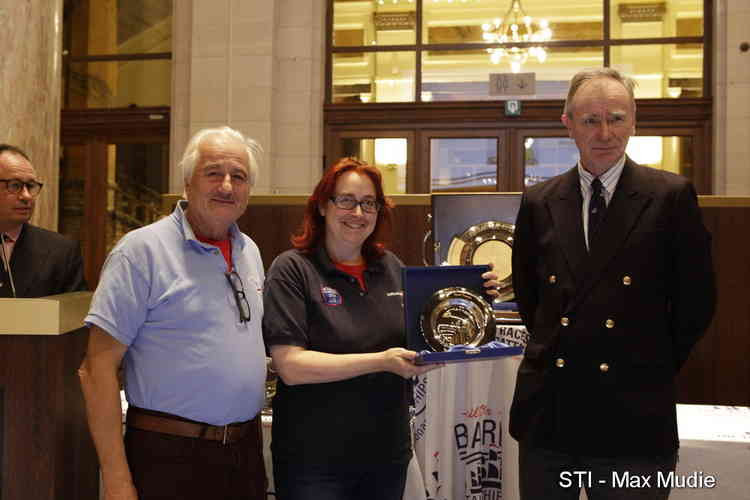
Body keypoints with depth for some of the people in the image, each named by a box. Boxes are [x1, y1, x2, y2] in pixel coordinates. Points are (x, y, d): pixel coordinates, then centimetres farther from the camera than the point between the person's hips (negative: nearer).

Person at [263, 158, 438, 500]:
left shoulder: (391, 267, 6)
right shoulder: (292, 269, -8)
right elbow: (290, 366, -18)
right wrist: (380, 362, -23)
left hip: (388, 454, 5)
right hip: (314, 461, -5)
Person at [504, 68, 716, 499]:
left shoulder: (671, 197, -4)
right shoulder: (539, 203, 5)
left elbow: (696, 300, -1)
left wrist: (654, 368, 4)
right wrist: (556, 351, 11)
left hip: (634, 419, -3)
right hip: (547, 413, 3)